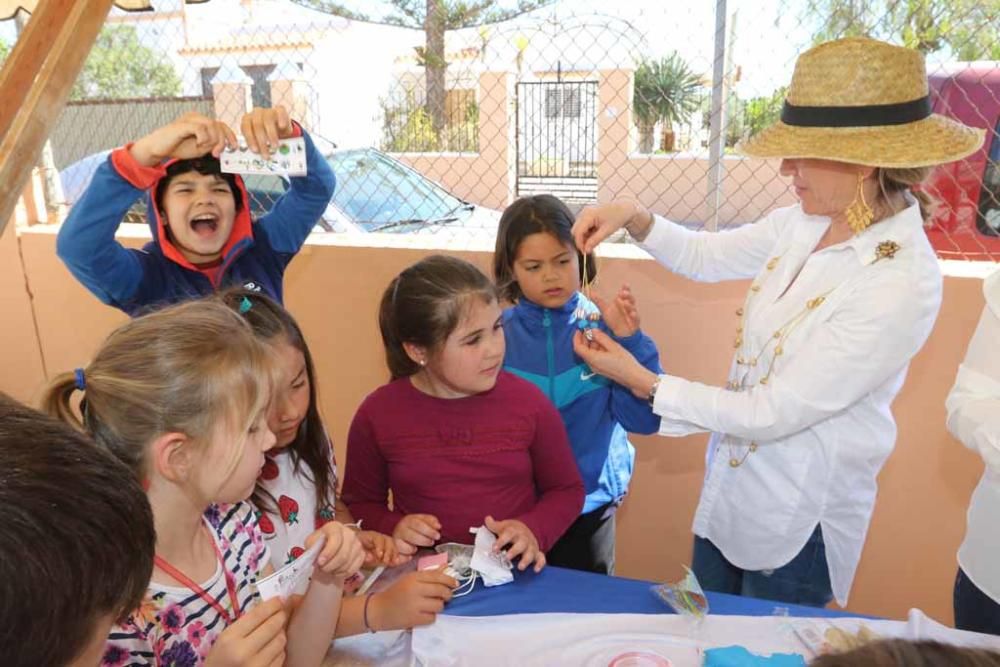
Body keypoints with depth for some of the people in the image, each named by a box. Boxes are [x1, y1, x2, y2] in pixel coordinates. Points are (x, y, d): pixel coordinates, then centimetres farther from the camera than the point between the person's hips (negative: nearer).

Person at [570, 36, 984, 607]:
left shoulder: (902, 282, -28)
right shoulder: (802, 223, -9)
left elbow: (773, 413, -27)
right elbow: (705, 256, 8)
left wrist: (646, 383, -23)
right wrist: (634, 218, -9)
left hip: (798, 523, -6)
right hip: (729, 492, 6)